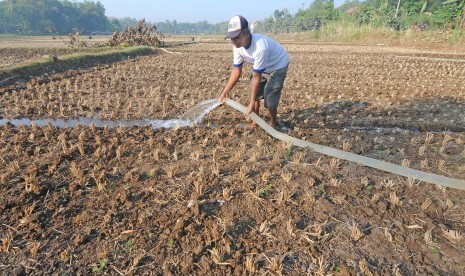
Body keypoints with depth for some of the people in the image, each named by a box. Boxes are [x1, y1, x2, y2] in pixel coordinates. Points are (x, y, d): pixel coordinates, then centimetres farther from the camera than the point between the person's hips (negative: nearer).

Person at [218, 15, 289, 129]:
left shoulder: (260, 47, -42)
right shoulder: (237, 46, -20)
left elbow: (256, 77, -36)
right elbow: (237, 70, -10)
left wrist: (252, 103, -28)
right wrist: (225, 92, -12)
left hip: (278, 66, -7)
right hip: (262, 67, 7)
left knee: (269, 98, -12)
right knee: (253, 93, 6)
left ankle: (273, 123, 15)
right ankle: (256, 121, 26)